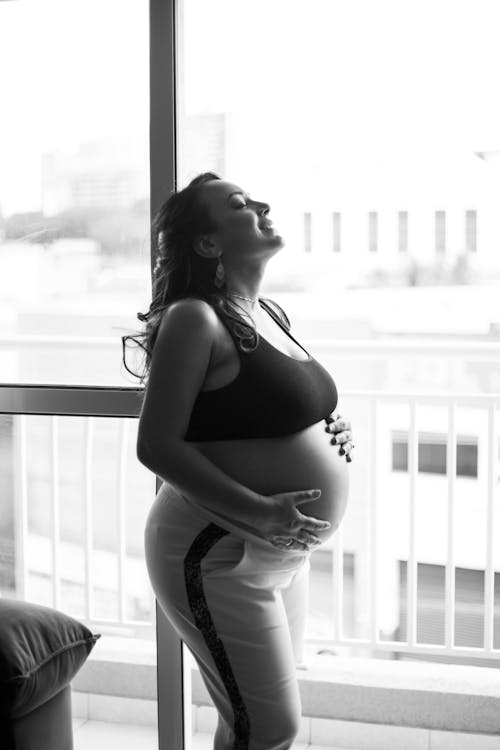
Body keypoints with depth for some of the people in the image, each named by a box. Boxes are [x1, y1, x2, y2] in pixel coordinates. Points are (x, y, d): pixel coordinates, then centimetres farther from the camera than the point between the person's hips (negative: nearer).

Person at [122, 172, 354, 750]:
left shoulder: (270, 314, 9)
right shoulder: (194, 318, -17)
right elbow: (156, 445, -21)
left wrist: (331, 435, 3)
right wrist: (259, 513, -25)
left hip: (283, 552, 8)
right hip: (217, 556, -8)